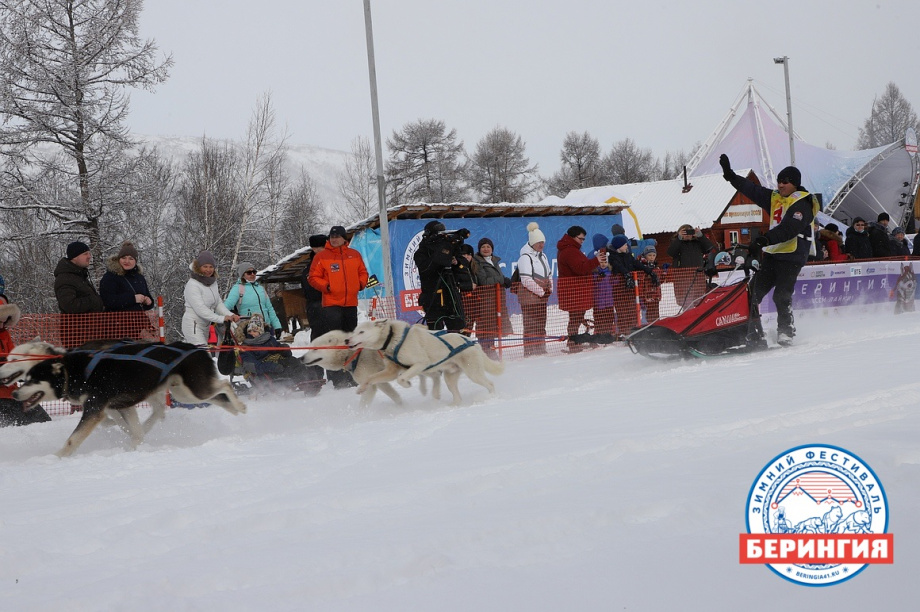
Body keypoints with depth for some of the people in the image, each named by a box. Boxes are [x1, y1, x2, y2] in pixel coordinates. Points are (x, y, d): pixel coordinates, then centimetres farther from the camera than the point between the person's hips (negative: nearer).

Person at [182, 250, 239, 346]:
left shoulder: (213, 282, 10)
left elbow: (219, 304, 10)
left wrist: (230, 315, -9)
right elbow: (200, 309, -21)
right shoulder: (192, 285, -14)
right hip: (193, 325, -8)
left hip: (206, 326, 8)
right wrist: (221, 318, -26)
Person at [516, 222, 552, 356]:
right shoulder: (526, 257, -11)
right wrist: (541, 291, -13)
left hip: (542, 297, 9)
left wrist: (549, 289, 8)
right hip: (530, 297, -9)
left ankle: (541, 349, 20)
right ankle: (530, 352, -9)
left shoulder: (542, 256, 17)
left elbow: (549, 275, 25)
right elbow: (526, 280, -17)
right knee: (531, 326, -10)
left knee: (541, 325, 13)